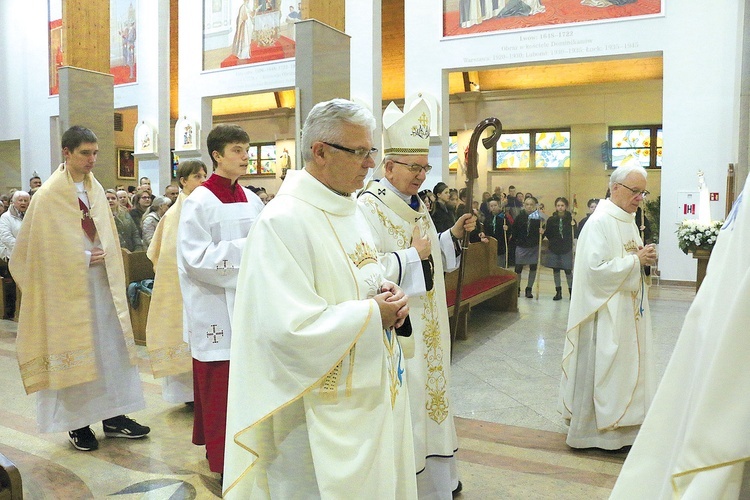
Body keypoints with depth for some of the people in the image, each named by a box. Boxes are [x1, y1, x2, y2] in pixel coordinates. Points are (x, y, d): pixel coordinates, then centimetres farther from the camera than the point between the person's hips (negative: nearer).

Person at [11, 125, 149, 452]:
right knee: (73, 348, 3)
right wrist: (84, 259, -12)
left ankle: (113, 416, 18)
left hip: (101, 281, 6)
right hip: (68, 285, -6)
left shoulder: (96, 190, 8)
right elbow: (44, 248, -10)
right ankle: (77, 423, 16)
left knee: (111, 344, 7)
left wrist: (104, 256, 0)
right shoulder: (48, 196, -10)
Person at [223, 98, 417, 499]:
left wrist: (388, 294, -4)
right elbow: (291, 327, -29)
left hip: (373, 391, 9)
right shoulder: (283, 220, -21)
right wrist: (373, 314, -19)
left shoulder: (350, 211, 9)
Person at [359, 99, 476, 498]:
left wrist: (454, 233, 4)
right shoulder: (369, 207, -17)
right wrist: (413, 255, -21)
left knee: (427, 393, 18)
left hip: (426, 327, 9)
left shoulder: (415, 206, 12)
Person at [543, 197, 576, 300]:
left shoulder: (570, 219, -3)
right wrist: (543, 232, -9)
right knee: (555, 270, 9)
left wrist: (573, 226, -19)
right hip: (554, 248, 3)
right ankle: (558, 292, 20)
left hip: (567, 249, -3)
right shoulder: (551, 219, 2)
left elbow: (574, 235, -6)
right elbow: (548, 235, 5)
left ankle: (571, 291, 13)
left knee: (568, 270, -1)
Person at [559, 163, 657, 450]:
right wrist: (636, 260, -19)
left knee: (625, 364, 14)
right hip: (606, 311, -9)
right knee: (601, 366, -1)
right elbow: (596, 267, -24)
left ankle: (619, 423, 27)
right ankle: (596, 429, 12)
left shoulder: (628, 220, 12)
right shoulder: (599, 222, -16)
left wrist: (644, 258, 0)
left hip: (628, 308, 9)